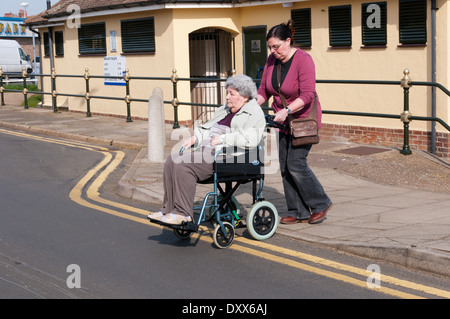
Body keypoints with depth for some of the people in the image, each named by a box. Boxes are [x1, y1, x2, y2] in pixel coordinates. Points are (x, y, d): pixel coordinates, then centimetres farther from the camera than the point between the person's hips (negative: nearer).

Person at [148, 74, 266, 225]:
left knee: (184, 164, -26)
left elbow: (250, 139, -20)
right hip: (207, 150, 10)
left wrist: (222, 138, -19)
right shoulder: (224, 110, 25)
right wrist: (195, 137, 7)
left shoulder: (254, 113, -4)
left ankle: (183, 213, -20)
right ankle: (169, 209, -8)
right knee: (172, 161, -9)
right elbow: (207, 128, 28)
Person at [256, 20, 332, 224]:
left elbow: (307, 95, -25)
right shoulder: (272, 60, 2)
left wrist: (286, 111, -36)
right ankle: (298, 212, 12)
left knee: (295, 164, -13)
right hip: (284, 121, 7)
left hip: (304, 118, -7)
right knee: (285, 167, 4)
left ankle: (320, 204, 6)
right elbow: (264, 90, 7)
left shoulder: (303, 60, -18)